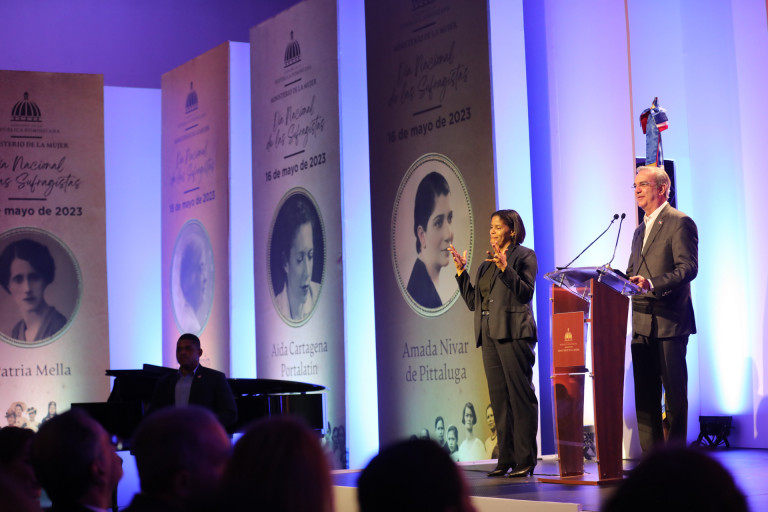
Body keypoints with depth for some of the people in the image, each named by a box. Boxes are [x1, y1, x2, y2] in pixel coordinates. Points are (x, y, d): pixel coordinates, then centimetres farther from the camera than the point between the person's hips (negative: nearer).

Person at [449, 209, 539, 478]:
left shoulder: (524, 256, 2)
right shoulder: (486, 265, 21)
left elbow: (526, 292, -11)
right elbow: (472, 302, 17)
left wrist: (505, 268, -19)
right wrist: (461, 271, 11)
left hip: (513, 334, -7)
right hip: (489, 335, 7)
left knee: (521, 397, -7)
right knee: (499, 398, 7)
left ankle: (525, 459, -5)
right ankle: (506, 459, 10)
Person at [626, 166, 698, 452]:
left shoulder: (680, 223, -5)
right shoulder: (640, 231, 22)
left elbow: (688, 267, -16)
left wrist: (653, 284, -28)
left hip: (670, 321, -8)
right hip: (642, 324, 8)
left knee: (675, 391, -4)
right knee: (645, 394, 7)